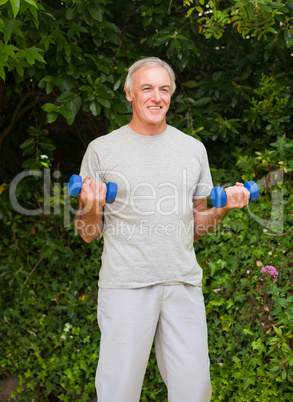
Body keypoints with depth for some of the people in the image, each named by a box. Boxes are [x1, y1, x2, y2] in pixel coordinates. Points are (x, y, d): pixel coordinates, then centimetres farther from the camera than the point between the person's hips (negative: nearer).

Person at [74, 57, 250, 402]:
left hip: (183, 283, 3)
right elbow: (88, 232, 5)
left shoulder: (194, 149, 13)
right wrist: (91, 208, -14)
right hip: (125, 285, -2)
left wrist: (224, 207, 0)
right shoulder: (101, 150, 3)